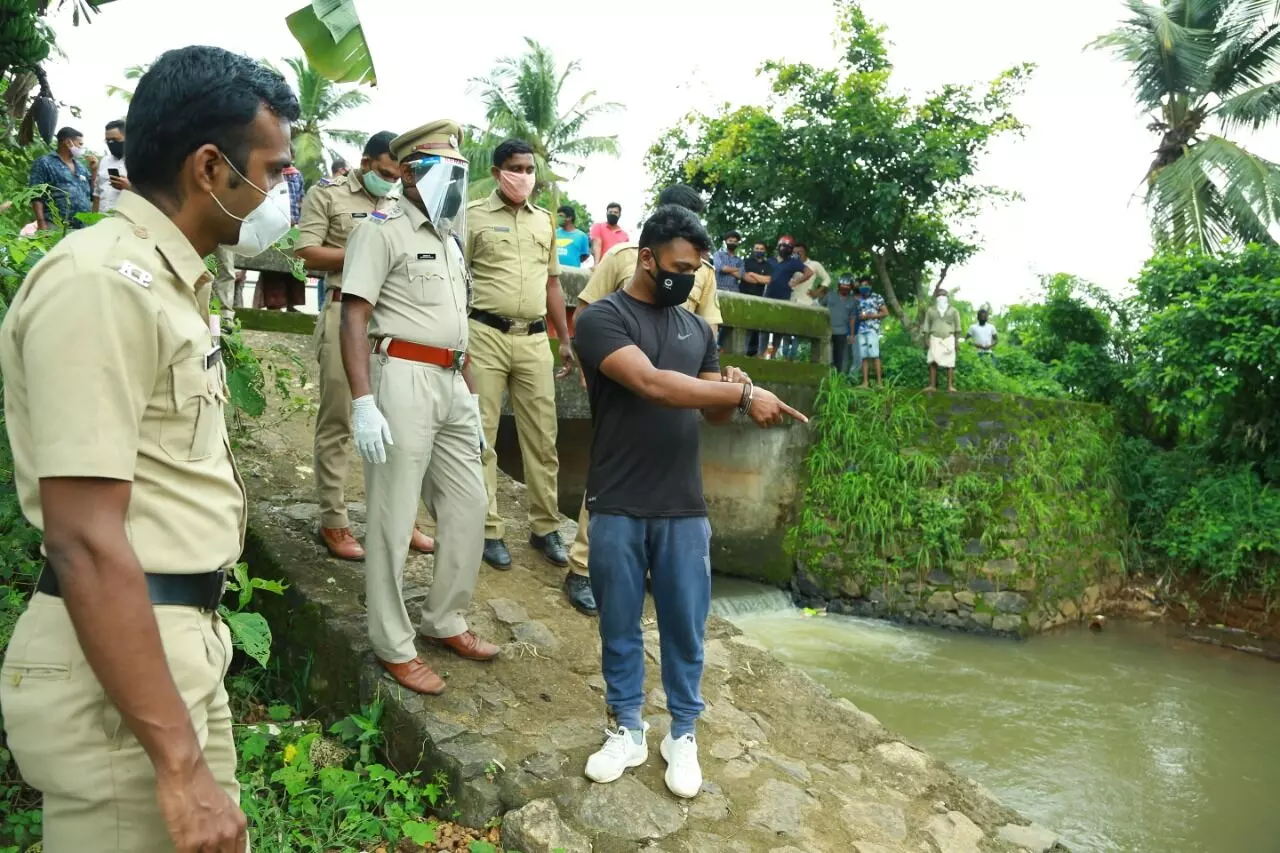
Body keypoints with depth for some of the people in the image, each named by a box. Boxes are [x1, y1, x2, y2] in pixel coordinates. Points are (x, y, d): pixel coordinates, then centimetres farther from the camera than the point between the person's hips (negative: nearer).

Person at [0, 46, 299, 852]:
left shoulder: (165, 279, 13)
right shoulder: (102, 283, -19)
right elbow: (86, 543, -25)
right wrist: (178, 761, -24)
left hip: (182, 636, 9)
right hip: (121, 664, -9)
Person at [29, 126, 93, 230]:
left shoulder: (81, 166, 23)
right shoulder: (45, 163, 4)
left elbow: (92, 195, 20)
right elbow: (36, 196, -4)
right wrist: (41, 223, -14)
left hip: (84, 227, 6)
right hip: (57, 226, -6)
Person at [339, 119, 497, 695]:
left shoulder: (450, 240, 19)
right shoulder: (383, 231, -5)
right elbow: (354, 319, -13)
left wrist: (472, 396, 18)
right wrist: (363, 402, -21)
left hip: (452, 384, 8)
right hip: (404, 378, -8)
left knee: (467, 504, 12)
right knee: (394, 518, -1)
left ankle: (444, 621, 28)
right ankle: (393, 647, 11)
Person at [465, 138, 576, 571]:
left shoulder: (545, 220, 15)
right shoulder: (474, 215, 1)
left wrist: (565, 339, 16)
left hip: (534, 339, 4)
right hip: (486, 336, -4)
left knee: (542, 436, 7)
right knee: (481, 436, 2)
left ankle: (545, 527, 20)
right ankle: (488, 529, 13)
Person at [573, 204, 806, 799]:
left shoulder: (697, 328, 11)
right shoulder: (601, 319, -7)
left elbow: (713, 412, 14)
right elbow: (651, 384, -23)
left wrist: (730, 394, -10)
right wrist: (743, 394, -24)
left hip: (685, 508, 4)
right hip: (618, 507, -3)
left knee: (685, 624, 11)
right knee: (620, 624, 11)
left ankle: (683, 734, 28)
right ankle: (628, 730, 28)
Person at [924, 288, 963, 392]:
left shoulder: (953, 311, 9)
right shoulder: (930, 311, 11)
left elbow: (957, 327, 8)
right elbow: (926, 327, 10)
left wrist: (957, 341, 0)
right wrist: (926, 340, 1)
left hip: (949, 339, 0)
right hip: (935, 339, 0)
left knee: (950, 363, -5)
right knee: (933, 362, -11)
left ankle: (950, 386, -5)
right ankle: (932, 385, -14)